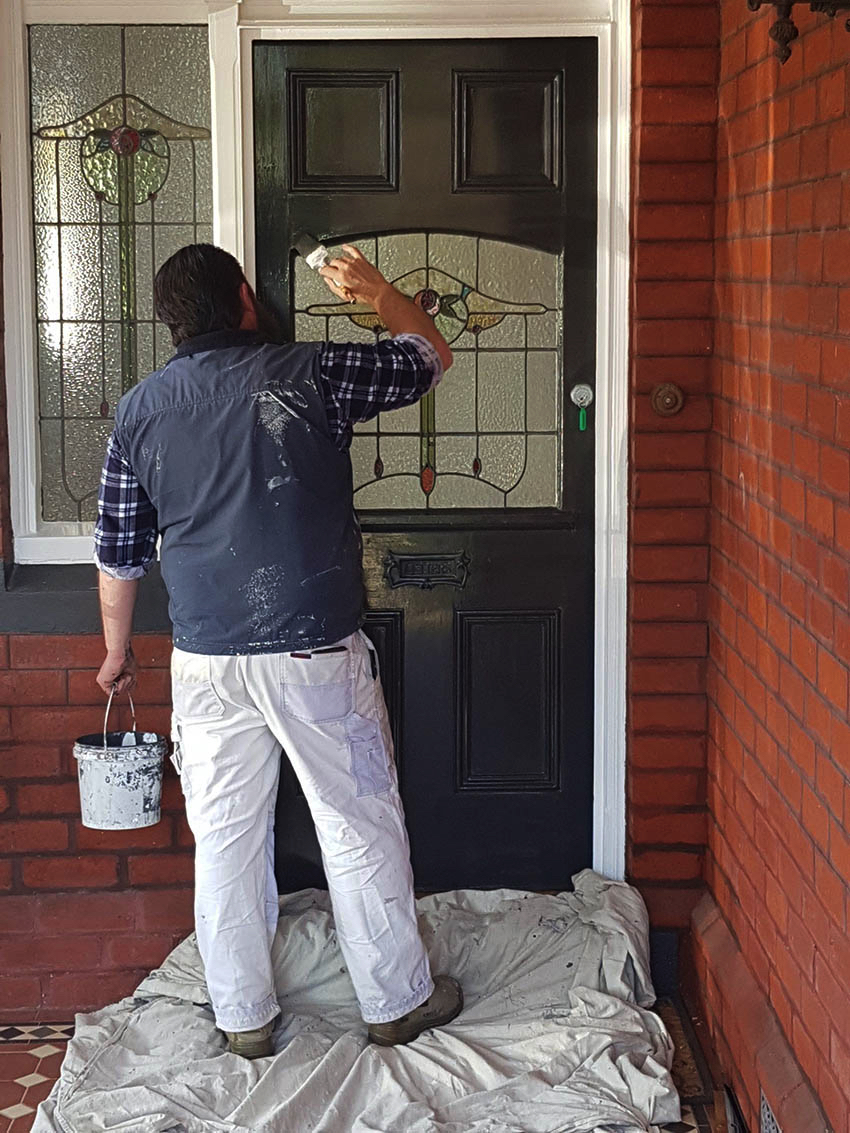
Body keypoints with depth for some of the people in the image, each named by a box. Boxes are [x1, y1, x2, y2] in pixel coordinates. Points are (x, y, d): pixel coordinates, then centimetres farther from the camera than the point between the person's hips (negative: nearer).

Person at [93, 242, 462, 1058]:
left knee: (225, 839, 13)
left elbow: (118, 554, 9)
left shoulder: (139, 410, 2)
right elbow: (430, 357, 8)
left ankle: (244, 1018, 23)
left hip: (207, 662, 3)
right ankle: (396, 1001, 22)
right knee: (361, 829, 10)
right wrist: (378, 293, 23)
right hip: (316, 654, -2)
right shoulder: (310, 373, -6)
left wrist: (116, 651, 22)